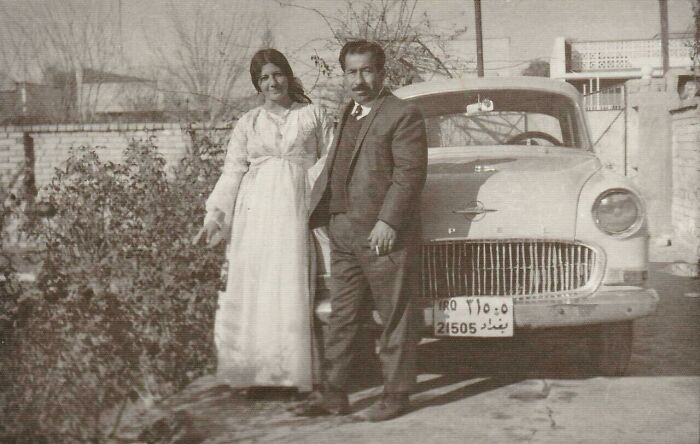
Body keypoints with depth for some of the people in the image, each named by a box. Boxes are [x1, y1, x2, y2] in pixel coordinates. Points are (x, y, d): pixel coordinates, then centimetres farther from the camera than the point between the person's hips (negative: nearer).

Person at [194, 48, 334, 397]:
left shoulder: (314, 115, 11)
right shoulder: (247, 123, 14)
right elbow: (232, 172, 10)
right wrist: (214, 217, 1)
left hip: (296, 210, -1)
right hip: (255, 211, 2)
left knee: (292, 288, -6)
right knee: (251, 288, -2)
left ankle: (293, 371, 2)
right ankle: (254, 371, 4)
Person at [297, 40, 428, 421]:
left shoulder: (403, 115, -7)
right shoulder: (347, 115, 18)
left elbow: (410, 173, -14)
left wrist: (388, 221, -19)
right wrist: (319, 208, 12)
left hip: (384, 233, -8)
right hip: (342, 232, 8)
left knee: (396, 319, 4)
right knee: (341, 316, 12)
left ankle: (396, 396, 14)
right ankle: (334, 394, 20)